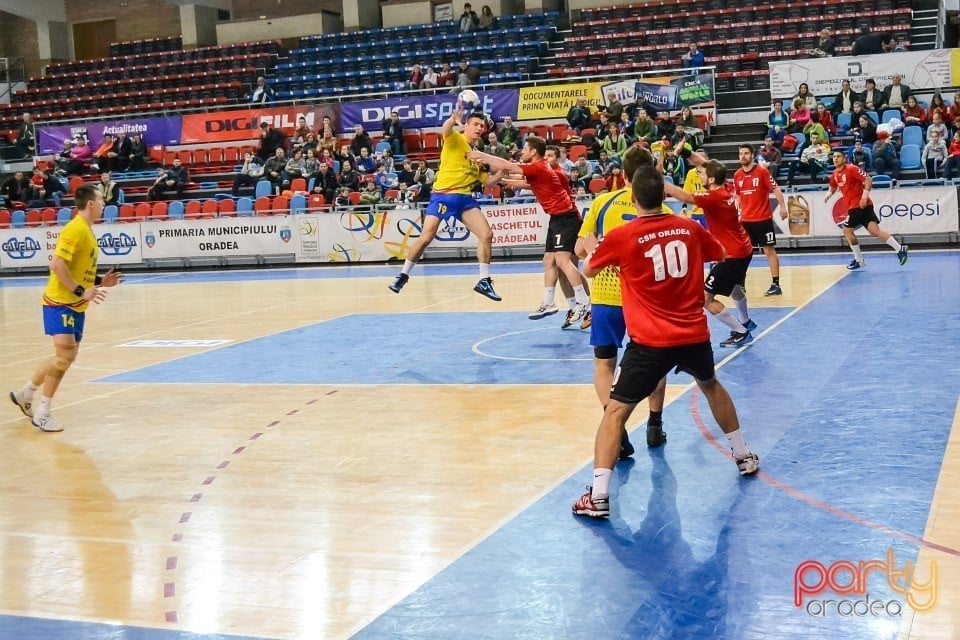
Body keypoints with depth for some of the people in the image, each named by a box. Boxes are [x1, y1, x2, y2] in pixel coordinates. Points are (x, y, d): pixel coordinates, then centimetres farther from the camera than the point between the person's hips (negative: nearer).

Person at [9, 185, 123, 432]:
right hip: (60, 303, -10)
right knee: (64, 356, -15)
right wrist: (81, 291, -25)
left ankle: (24, 394, 31)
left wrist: (99, 281, 9)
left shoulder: (87, 231, 13)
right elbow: (57, 264, -24)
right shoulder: (76, 229, -17)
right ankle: (42, 415, -6)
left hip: (75, 306, 10)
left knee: (66, 358, 15)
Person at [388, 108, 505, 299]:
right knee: (426, 238, -8)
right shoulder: (455, 139, 0)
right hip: (443, 195, -5)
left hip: (465, 198, 5)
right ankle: (403, 275, 11)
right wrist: (453, 119, -46)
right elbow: (445, 131, -24)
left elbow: (489, 182, 21)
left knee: (486, 234, -9)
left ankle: (484, 281, -1)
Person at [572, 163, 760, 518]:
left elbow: (589, 270, 11)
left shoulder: (621, 237, -9)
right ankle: (744, 456, 44)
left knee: (615, 412, 1)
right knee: (711, 385, 32)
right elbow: (720, 254, 23)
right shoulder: (690, 228, 1)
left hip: (650, 342, -4)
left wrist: (591, 250, 33)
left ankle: (598, 496, -10)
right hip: (694, 335, 4)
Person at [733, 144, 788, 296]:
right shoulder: (737, 175, 5)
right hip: (745, 220, 5)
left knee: (769, 250, -1)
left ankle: (776, 285, 1)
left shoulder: (762, 172, -8)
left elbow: (776, 189, -9)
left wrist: (782, 207, -16)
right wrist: (739, 212, 14)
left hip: (763, 219, -5)